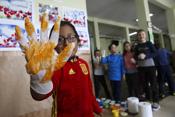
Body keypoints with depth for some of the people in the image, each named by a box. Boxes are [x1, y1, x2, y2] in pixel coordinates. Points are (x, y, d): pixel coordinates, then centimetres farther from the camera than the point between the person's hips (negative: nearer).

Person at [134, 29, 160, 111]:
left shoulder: (149, 43, 1)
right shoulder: (137, 46, 9)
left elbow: (155, 53, -5)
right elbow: (135, 56, 10)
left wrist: (145, 56, -19)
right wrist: (138, 57, -12)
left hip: (150, 66, -3)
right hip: (141, 67, 3)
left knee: (153, 84, 0)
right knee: (144, 84, 8)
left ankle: (156, 102, 9)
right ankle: (148, 100, 22)